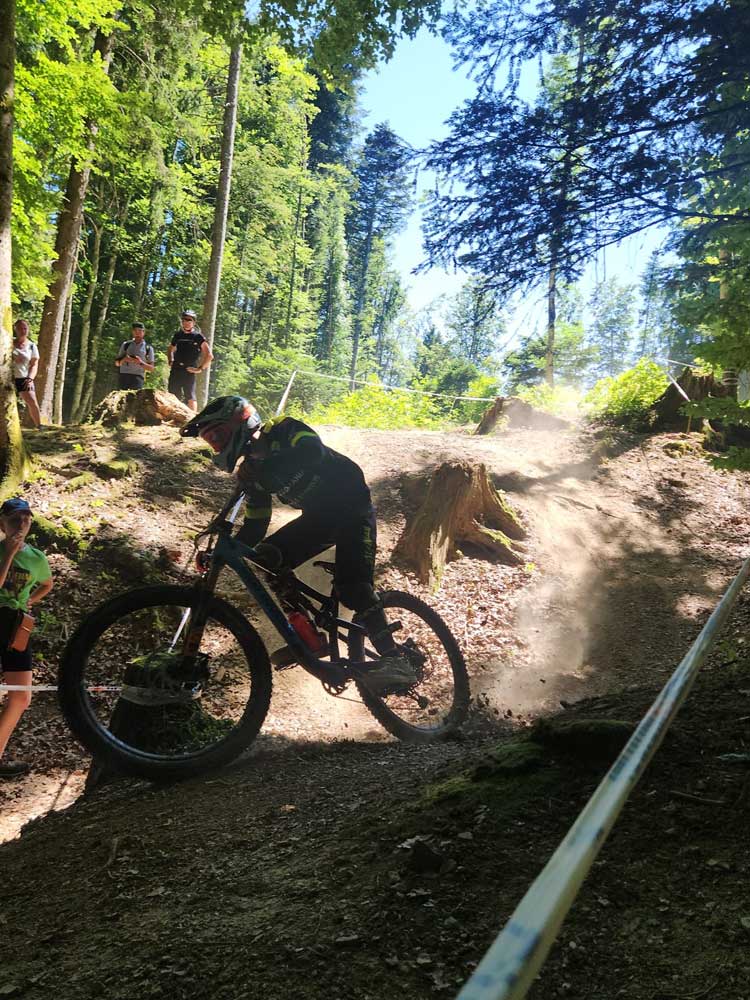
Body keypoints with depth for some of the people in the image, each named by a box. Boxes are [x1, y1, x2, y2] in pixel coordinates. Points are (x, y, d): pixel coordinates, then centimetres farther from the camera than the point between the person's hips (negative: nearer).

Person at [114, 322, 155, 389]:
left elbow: (151, 368, 7)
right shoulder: (126, 345, 16)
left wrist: (141, 363, -12)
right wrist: (124, 359, -7)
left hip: (137, 377, -2)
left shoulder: (148, 348, 11)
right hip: (123, 376, 2)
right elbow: (117, 363, 16)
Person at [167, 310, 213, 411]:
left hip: (189, 371, -5)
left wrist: (200, 368, -9)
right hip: (175, 370, 5)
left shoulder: (198, 337, -2)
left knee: (190, 398, -9)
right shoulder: (178, 335, 13)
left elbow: (209, 355, -6)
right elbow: (170, 349, 32)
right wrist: (170, 361, 17)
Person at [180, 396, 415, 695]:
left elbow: (313, 451, -37)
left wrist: (267, 466, -46)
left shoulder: (282, 430, -15)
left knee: (353, 587, -26)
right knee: (268, 558, -6)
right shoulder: (251, 471, 6)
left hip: (353, 507, -8)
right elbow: (255, 525, 8)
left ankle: (394, 660, -22)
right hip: (319, 516, 8)